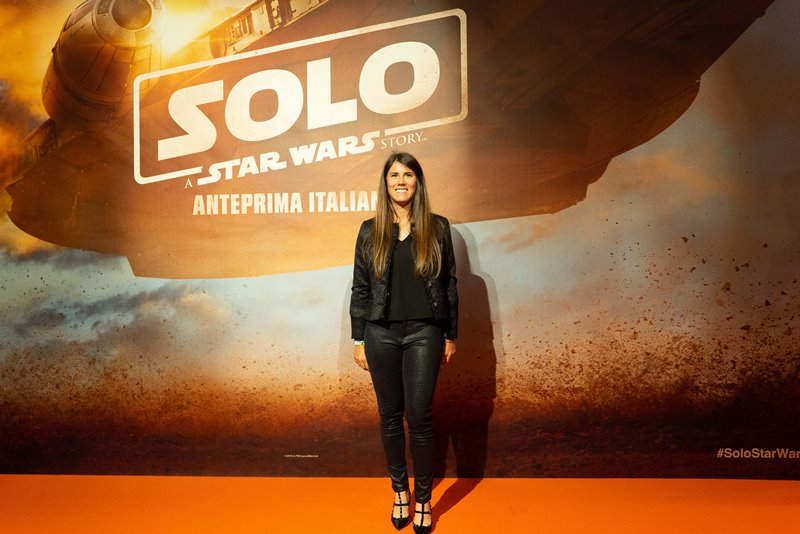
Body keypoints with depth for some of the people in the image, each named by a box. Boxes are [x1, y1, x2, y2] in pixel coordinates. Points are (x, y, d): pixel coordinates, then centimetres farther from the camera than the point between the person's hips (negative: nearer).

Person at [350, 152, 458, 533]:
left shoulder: (437, 228, 2)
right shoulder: (370, 231, 4)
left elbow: (449, 284, 5)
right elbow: (359, 288, 5)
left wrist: (450, 336, 4)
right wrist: (359, 340, 3)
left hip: (424, 333, -1)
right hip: (381, 334, 1)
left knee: (420, 417, 0)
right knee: (390, 416, 10)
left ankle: (423, 499, 19)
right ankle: (400, 491, 29)